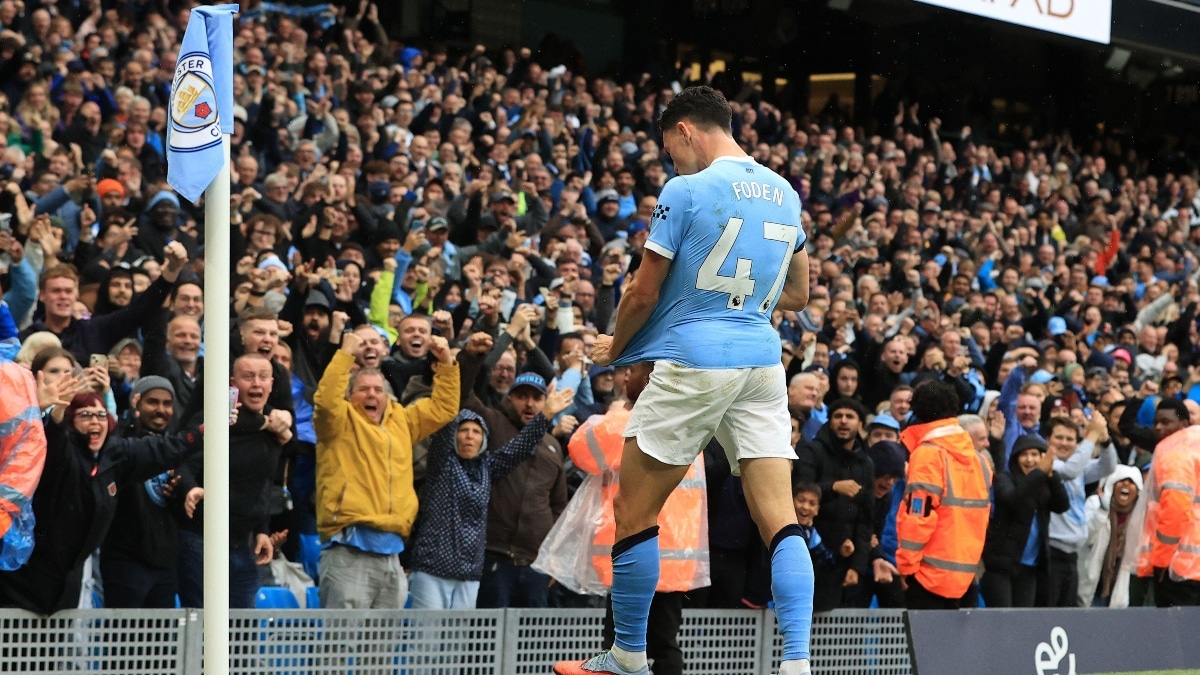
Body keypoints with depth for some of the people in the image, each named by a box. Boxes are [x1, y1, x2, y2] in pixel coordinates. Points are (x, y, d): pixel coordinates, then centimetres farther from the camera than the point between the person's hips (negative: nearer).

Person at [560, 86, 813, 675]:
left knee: (633, 511, 7)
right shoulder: (784, 194, 12)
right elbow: (797, 295, 22)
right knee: (779, 519, -1)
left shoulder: (686, 191, -8)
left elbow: (643, 295, -3)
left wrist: (613, 347, 15)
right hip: (762, 361, 6)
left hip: (693, 361, -6)